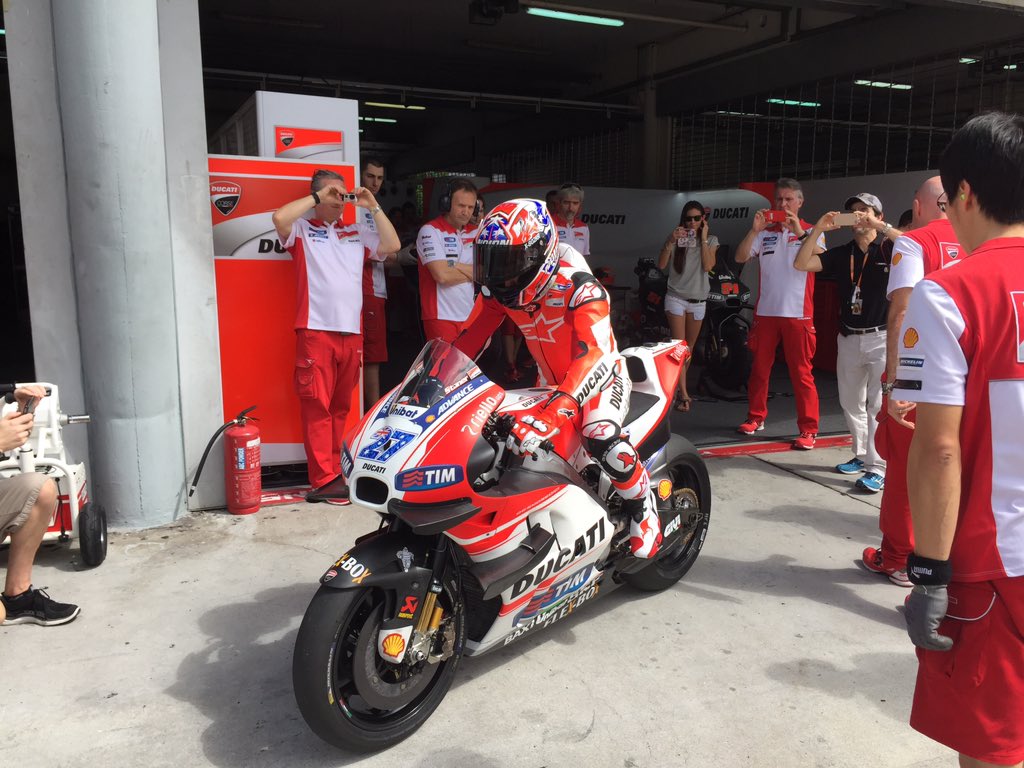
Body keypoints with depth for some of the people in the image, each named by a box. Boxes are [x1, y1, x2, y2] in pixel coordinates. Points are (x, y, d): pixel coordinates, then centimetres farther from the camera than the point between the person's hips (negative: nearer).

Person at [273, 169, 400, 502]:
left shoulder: (356, 232, 21)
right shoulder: (302, 229, 8)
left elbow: (392, 245, 12)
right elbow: (280, 217, -12)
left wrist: (373, 208, 9)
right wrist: (317, 197, -4)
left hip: (351, 332, 5)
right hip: (315, 330, -4)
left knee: (341, 407, 9)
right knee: (317, 406, -7)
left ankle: (338, 471, 15)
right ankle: (325, 480, -6)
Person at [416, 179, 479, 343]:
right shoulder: (430, 231, -7)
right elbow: (442, 275, -18)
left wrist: (453, 265, -11)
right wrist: (471, 272, -1)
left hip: (470, 316, 6)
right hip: (442, 318, -6)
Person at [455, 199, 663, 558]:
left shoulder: (579, 288, -33)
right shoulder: (497, 290, -12)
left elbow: (595, 357, -45)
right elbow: (468, 341, -7)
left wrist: (551, 412, -58)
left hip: (599, 377, -7)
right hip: (550, 382, 7)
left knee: (602, 441, -33)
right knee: (508, 435, 4)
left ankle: (643, 508, -5)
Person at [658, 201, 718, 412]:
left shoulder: (711, 240, 5)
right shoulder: (676, 238, 1)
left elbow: (708, 266, -11)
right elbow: (661, 265, -9)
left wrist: (703, 239, -12)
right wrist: (671, 241, -20)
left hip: (698, 300, 2)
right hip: (676, 298, -2)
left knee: (689, 348, 10)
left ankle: (679, 386, 25)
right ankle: (683, 394, -14)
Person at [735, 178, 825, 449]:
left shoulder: (810, 231, 6)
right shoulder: (766, 232, 12)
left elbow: (820, 260, -13)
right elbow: (740, 257, 0)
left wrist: (799, 231, -21)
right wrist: (754, 230, -13)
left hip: (798, 312, -3)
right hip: (766, 310, 3)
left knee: (801, 373, -4)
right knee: (759, 367, 10)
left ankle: (808, 429, 0)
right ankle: (756, 417, 24)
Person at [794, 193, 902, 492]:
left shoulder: (889, 250, -4)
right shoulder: (842, 254, 9)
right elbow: (802, 264, 1)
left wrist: (881, 227, -27)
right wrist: (818, 230, -9)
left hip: (881, 337, -5)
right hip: (849, 338, 6)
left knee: (878, 405, -5)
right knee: (851, 403, 14)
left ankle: (877, 467, -1)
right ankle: (862, 456, 28)